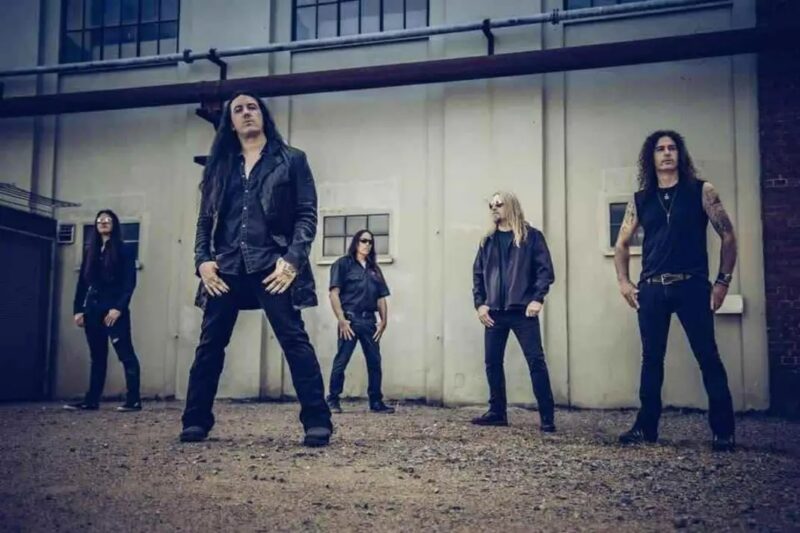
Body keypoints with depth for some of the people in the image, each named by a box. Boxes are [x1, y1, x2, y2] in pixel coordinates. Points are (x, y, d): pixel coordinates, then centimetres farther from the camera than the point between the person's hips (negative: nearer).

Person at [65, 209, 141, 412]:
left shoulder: (123, 251, 1)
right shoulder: (89, 251, 17)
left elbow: (129, 283, -7)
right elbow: (82, 282, 15)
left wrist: (118, 308, -17)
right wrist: (78, 309, 6)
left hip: (114, 310, -6)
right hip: (92, 310, 6)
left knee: (126, 354, -8)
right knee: (97, 357, 9)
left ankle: (134, 400, -9)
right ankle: (91, 400, 12)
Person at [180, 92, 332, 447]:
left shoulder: (291, 160, 9)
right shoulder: (219, 166, 19)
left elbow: (307, 215, 1)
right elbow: (205, 219, 16)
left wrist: (292, 260, -12)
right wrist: (203, 259, 0)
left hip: (272, 265, -3)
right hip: (226, 267, 4)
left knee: (294, 340, -9)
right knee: (210, 343, 4)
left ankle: (317, 422, -6)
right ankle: (196, 421, 13)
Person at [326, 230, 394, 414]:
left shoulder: (374, 269, 19)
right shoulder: (343, 264, 3)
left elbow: (381, 298, 16)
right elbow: (334, 293, -5)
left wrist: (384, 321, 5)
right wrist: (341, 319, -13)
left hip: (369, 321, 5)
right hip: (350, 319, -5)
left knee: (375, 362, 3)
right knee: (341, 361, -4)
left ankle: (376, 402, 10)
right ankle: (333, 400, 5)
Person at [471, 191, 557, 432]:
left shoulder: (531, 236, 1)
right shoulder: (488, 241, 15)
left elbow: (545, 269, -4)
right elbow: (478, 274, 13)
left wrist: (537, 298, -15)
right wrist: (480, 303, 2)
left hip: (522, 310, -5)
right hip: (494, 312, 5)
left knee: (536, 361, -7)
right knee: (493, 362, 7)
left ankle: (547, 417, -3)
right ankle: (497, 412, 19)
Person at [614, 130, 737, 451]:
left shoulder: (701, 191, 3)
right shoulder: (640, 200, 10)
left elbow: (728, 236, 4)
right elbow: (622, 244, 18)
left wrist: (723, 281, -2)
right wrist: (623, 282, 8)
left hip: (692, 286, -2)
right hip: (651, 290, 3)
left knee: (708, 358, -3)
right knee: (651, 359, 7)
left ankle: (723, 431, 5)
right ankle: (646, 427, 16)